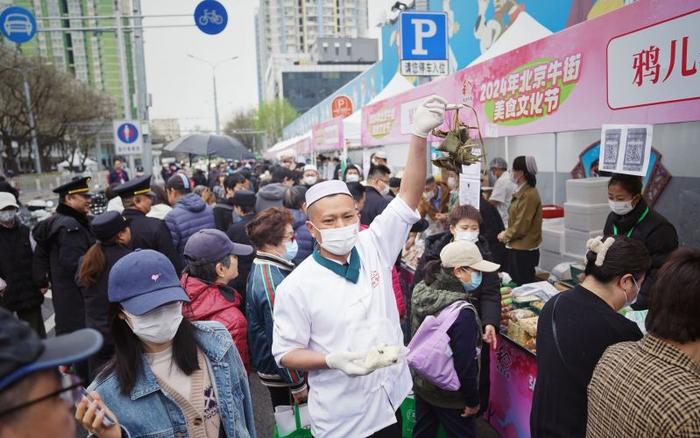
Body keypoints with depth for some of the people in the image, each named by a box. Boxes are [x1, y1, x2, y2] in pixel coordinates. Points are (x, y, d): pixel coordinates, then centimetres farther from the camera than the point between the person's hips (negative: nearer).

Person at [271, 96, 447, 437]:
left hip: (390, 401, 4)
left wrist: (420, 135, -23)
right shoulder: (296, 286, -16)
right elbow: (285, 352, -9)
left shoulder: (373, 248, -6)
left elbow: (409, 196, -12)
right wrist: (332, 360, -26)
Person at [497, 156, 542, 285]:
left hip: (524, 250, -9)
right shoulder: (523, 192, 10)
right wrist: (507, 232, 4)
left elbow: (521, 226, -21)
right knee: (515, 283, 17)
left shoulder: (529, 195, -20)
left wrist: (505, 235, -6)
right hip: (517, 247, 9)